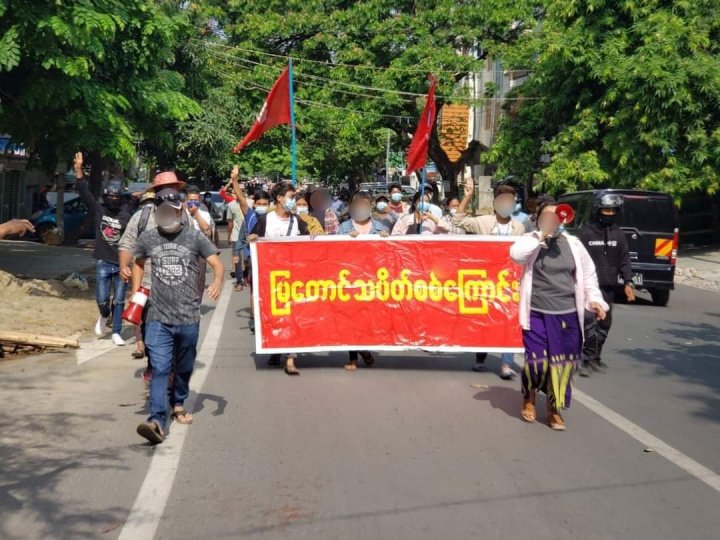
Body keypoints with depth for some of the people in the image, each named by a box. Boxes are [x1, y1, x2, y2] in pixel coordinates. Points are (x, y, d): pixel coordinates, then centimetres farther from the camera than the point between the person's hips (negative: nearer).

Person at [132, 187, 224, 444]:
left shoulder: (194, 236, -3)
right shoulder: (147, 238, 3)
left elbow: (217, 263, -7)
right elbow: (139, 263, 22)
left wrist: (217, 282, -28)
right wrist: (135, 293, 12)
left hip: (188, 317, 0)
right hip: (159, 318, 0)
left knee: (184, 368, 16)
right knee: (160, 369, -10)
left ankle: (178, 404, 40)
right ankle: (157, 420, -15)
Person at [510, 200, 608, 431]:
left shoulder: (573, 243, 7)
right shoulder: (531, 241, -2)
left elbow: (588, 273, 14)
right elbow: (516, 254, -24)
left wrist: (594, 299, 3)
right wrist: (542, 234, -20)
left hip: (567, 315, 3)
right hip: (538, 314, -3)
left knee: (563, 363, 3)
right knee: (537, 361, -3)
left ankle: (554, 409, 20)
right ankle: (529, 399, 27)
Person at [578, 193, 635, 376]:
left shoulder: (619, 234, 8)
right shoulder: (586, 232, -4)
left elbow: (624, 260, 10)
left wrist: (627, 282, 2)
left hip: (609, 287, 5)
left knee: (604, 324, 11)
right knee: (590, 323, -15)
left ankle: (596, 358, 23)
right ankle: (587, 360, -7)